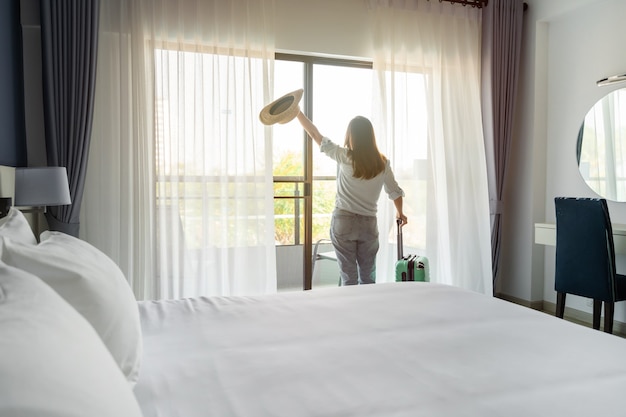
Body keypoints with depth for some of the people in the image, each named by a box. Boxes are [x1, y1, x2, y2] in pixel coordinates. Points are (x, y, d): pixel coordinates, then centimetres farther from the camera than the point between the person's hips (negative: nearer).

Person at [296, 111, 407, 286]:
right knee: (368, 279, 13)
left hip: (343, 221, -2)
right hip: (369, 224, 3)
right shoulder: (382, 163, 1)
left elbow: (315, 134, -2)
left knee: (349, 278, 4)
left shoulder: (345, 157, -7)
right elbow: (395, 192, 10)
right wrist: (400, 213, 29)